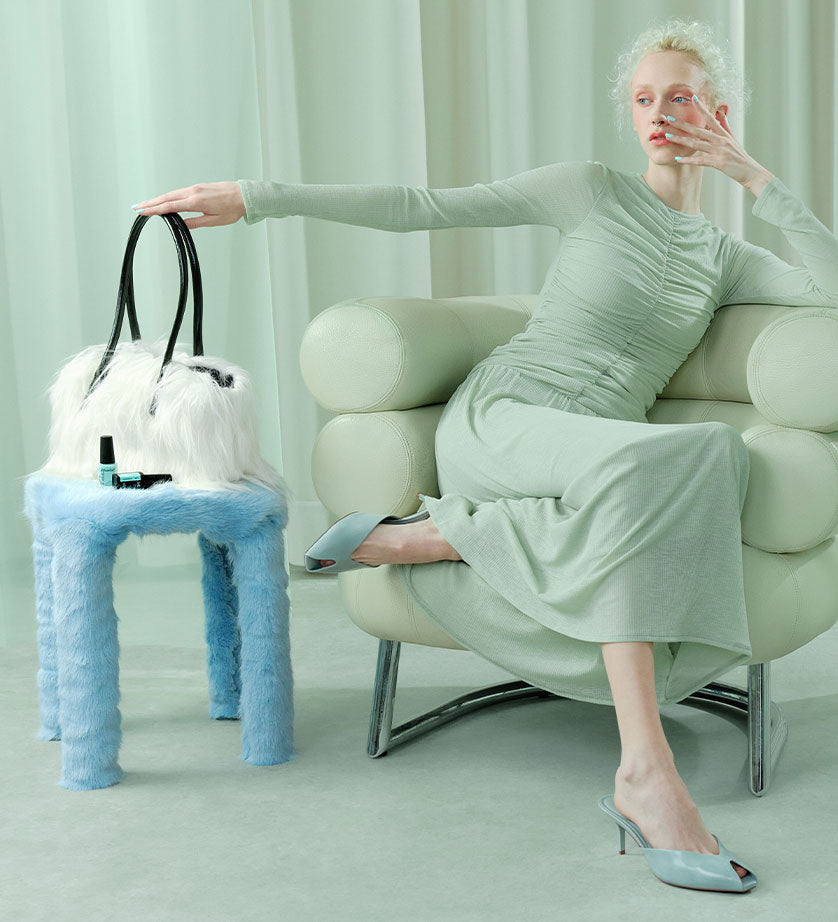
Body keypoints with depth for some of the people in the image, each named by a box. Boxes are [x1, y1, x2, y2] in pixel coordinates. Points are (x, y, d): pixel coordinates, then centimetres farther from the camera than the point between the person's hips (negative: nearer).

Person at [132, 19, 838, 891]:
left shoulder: (725, 258, 21)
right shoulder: (593, 187, 9)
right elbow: (424, 207, 4)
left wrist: (755, 176, 7)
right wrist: (256, 196, -2)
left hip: (596, 458, 4)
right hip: (501, 419, -4)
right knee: (651, 468, -38)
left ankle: (429, 538, -21)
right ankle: (646, 770, -38)